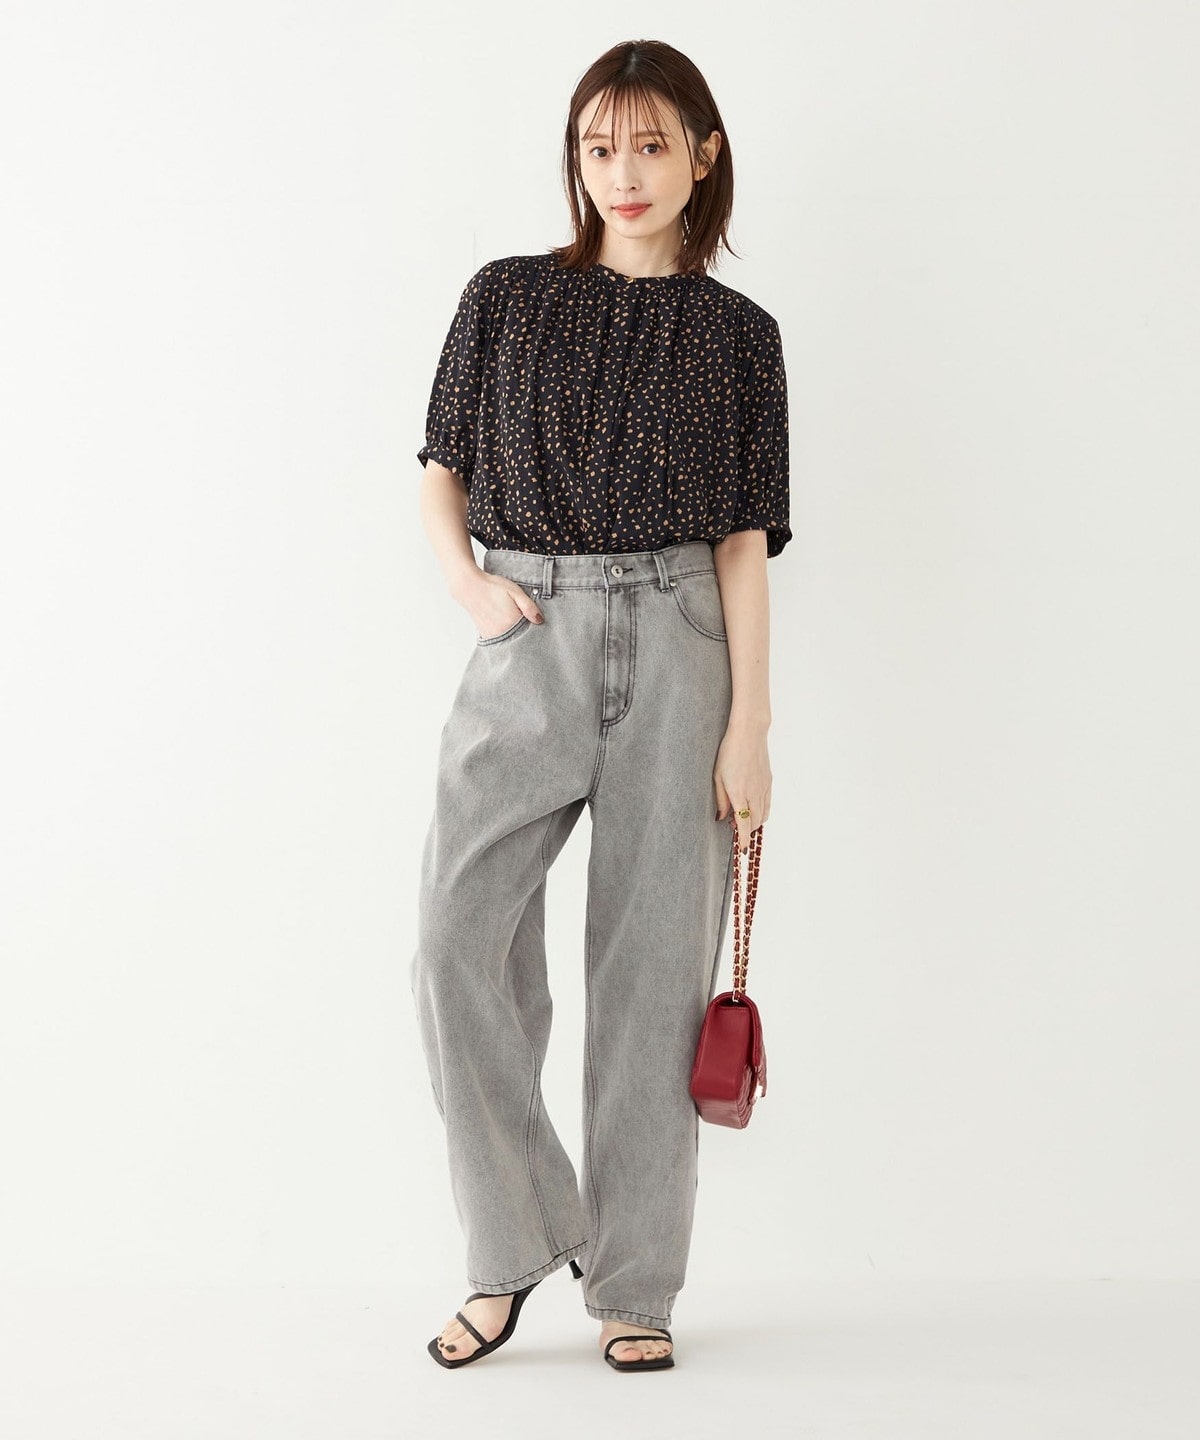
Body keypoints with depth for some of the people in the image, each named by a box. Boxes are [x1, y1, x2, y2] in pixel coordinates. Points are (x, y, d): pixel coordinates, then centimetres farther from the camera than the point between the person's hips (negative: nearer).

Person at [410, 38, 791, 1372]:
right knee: (458, 938, -13)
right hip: (528, 639, 1)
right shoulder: (507, 297, 9)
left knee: (653, 959, 0)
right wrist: (466, 581, -5)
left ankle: (634, 1285, 12)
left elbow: (744, 538, 3)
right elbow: (440, 470, 15)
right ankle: (517, 1247, 6)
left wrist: (748, 726, -3)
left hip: (674, 639, 0)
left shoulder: (738, 332, 8)